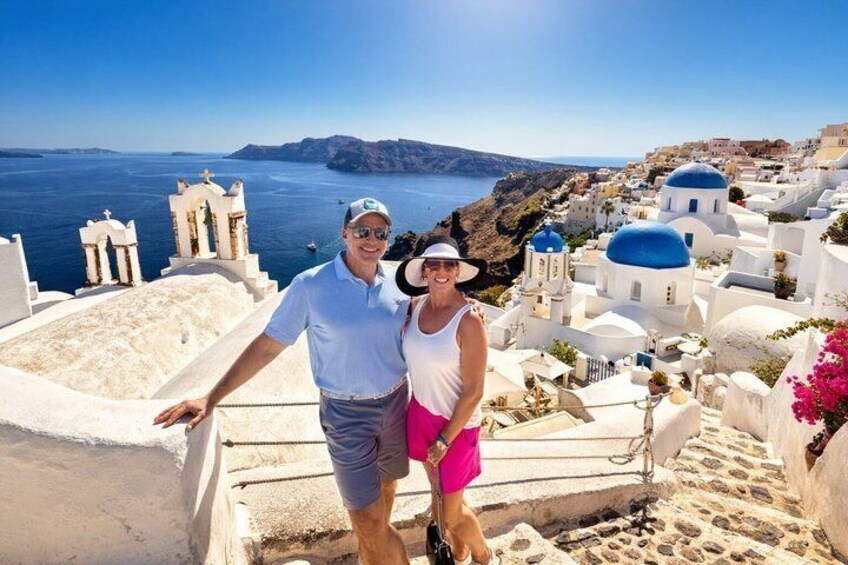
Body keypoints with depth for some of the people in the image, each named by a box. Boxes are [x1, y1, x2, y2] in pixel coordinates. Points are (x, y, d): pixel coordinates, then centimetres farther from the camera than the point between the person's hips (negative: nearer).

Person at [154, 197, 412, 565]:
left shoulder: (397, 283, -3)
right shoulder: (311, 286, -14)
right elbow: (266, 346, -10)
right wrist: (211, 399, -10)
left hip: (395, 402, 5)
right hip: (346, 413, -4)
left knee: (385, 486, 23)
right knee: (367, 521, -1)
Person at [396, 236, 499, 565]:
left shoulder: (469, 320, -24)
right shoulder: (417, 304, -7)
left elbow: (473, 390, -19)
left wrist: (446, 439, -14)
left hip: (455, 421, -6)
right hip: (421, 412, 6)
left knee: (452, 511, 8)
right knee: (439, 492, 23)